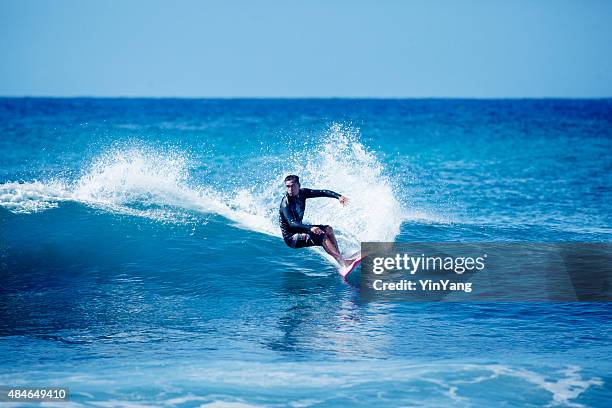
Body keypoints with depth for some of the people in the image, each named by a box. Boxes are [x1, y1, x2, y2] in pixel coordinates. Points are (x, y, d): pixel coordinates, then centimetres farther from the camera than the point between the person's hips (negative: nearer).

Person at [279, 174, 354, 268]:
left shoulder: (302, 193, -2)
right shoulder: (285, 204, -24)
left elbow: (322, 192, -3)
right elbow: (292, 223, -36)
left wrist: (338, 196, -19)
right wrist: (310, 228, -50)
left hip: (300, 228, 8)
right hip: (291, 238, -8)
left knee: (328, 229, -3)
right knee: (321, 236, -24)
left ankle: (339, 258, -10)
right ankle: (343, 263, -32)